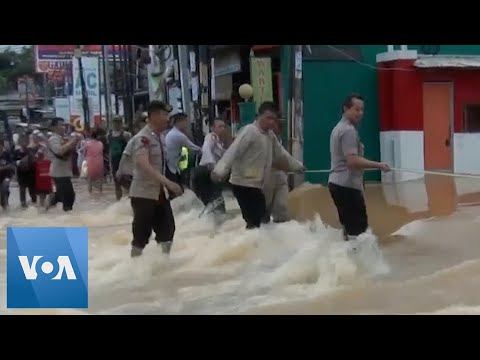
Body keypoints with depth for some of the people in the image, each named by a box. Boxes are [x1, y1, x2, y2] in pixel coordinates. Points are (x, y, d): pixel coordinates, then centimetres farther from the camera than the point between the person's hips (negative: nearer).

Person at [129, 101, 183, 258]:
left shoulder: (161, 137, 10)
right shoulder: (142, 138, -18)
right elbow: (145, 166, -30)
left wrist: (166, 186, 18)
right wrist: (168, 182, -38)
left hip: (160, 193, 8)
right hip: (143, 194, -8)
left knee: (167, 230, 10)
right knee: (142, 234, -2)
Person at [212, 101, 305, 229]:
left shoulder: (270, 135, 15)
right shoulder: (249, 131, -13)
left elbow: (280, 154, 29)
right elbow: (233, 152, -23)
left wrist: (298, 166, 38)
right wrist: (219, 170, -35)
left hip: (256, 185, 9)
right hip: (243, 184, -9)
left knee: (259, 217, 15)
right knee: (253, 221, -13)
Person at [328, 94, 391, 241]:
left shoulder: (339, 127, 18)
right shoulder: (349, 130, -15)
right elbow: (353, 161, -25)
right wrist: (378, 165, -22)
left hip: (338, 183, 11)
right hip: (347, 186, -11)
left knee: (349, 225, 15)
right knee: (358, 227, -11)